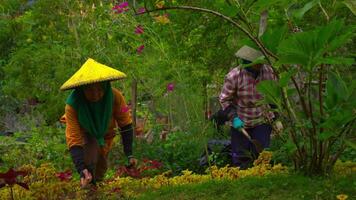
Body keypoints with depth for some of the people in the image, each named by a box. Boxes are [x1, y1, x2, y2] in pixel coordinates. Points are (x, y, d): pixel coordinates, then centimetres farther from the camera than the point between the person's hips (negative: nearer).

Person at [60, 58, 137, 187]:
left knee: (101, 166, 7)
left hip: (105, 132, 3)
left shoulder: (115, 97, -36)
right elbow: (74, 139, -39)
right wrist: (81, 169, -52)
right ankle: (87, 185, -9)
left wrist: (129, 154, -26)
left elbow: (126, 125, -20)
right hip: (83, 132, -3)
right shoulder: (73, 104, -40)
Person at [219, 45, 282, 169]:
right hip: (241, 123, -2)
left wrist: (277, 119, 5)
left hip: (262, 121, 2)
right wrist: (233, 118, -17)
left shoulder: (269, 72, -9)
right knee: (240, 158, 4)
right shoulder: (234, 76, -19)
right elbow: (224, 99, -7)